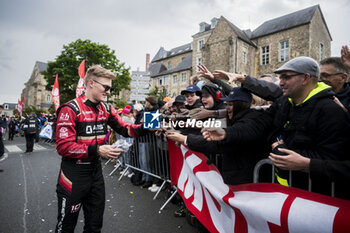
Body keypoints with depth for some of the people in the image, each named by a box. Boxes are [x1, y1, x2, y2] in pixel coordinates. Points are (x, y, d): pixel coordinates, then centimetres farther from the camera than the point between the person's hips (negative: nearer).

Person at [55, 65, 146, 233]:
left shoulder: (106, 109, 2)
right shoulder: (70, 109, -17)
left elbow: (124, 128, 2)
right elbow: (63, 146, -21)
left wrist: (144, 128, -15)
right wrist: (96, 150, -27)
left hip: (96, 171, 6)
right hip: (74, 174, -5)